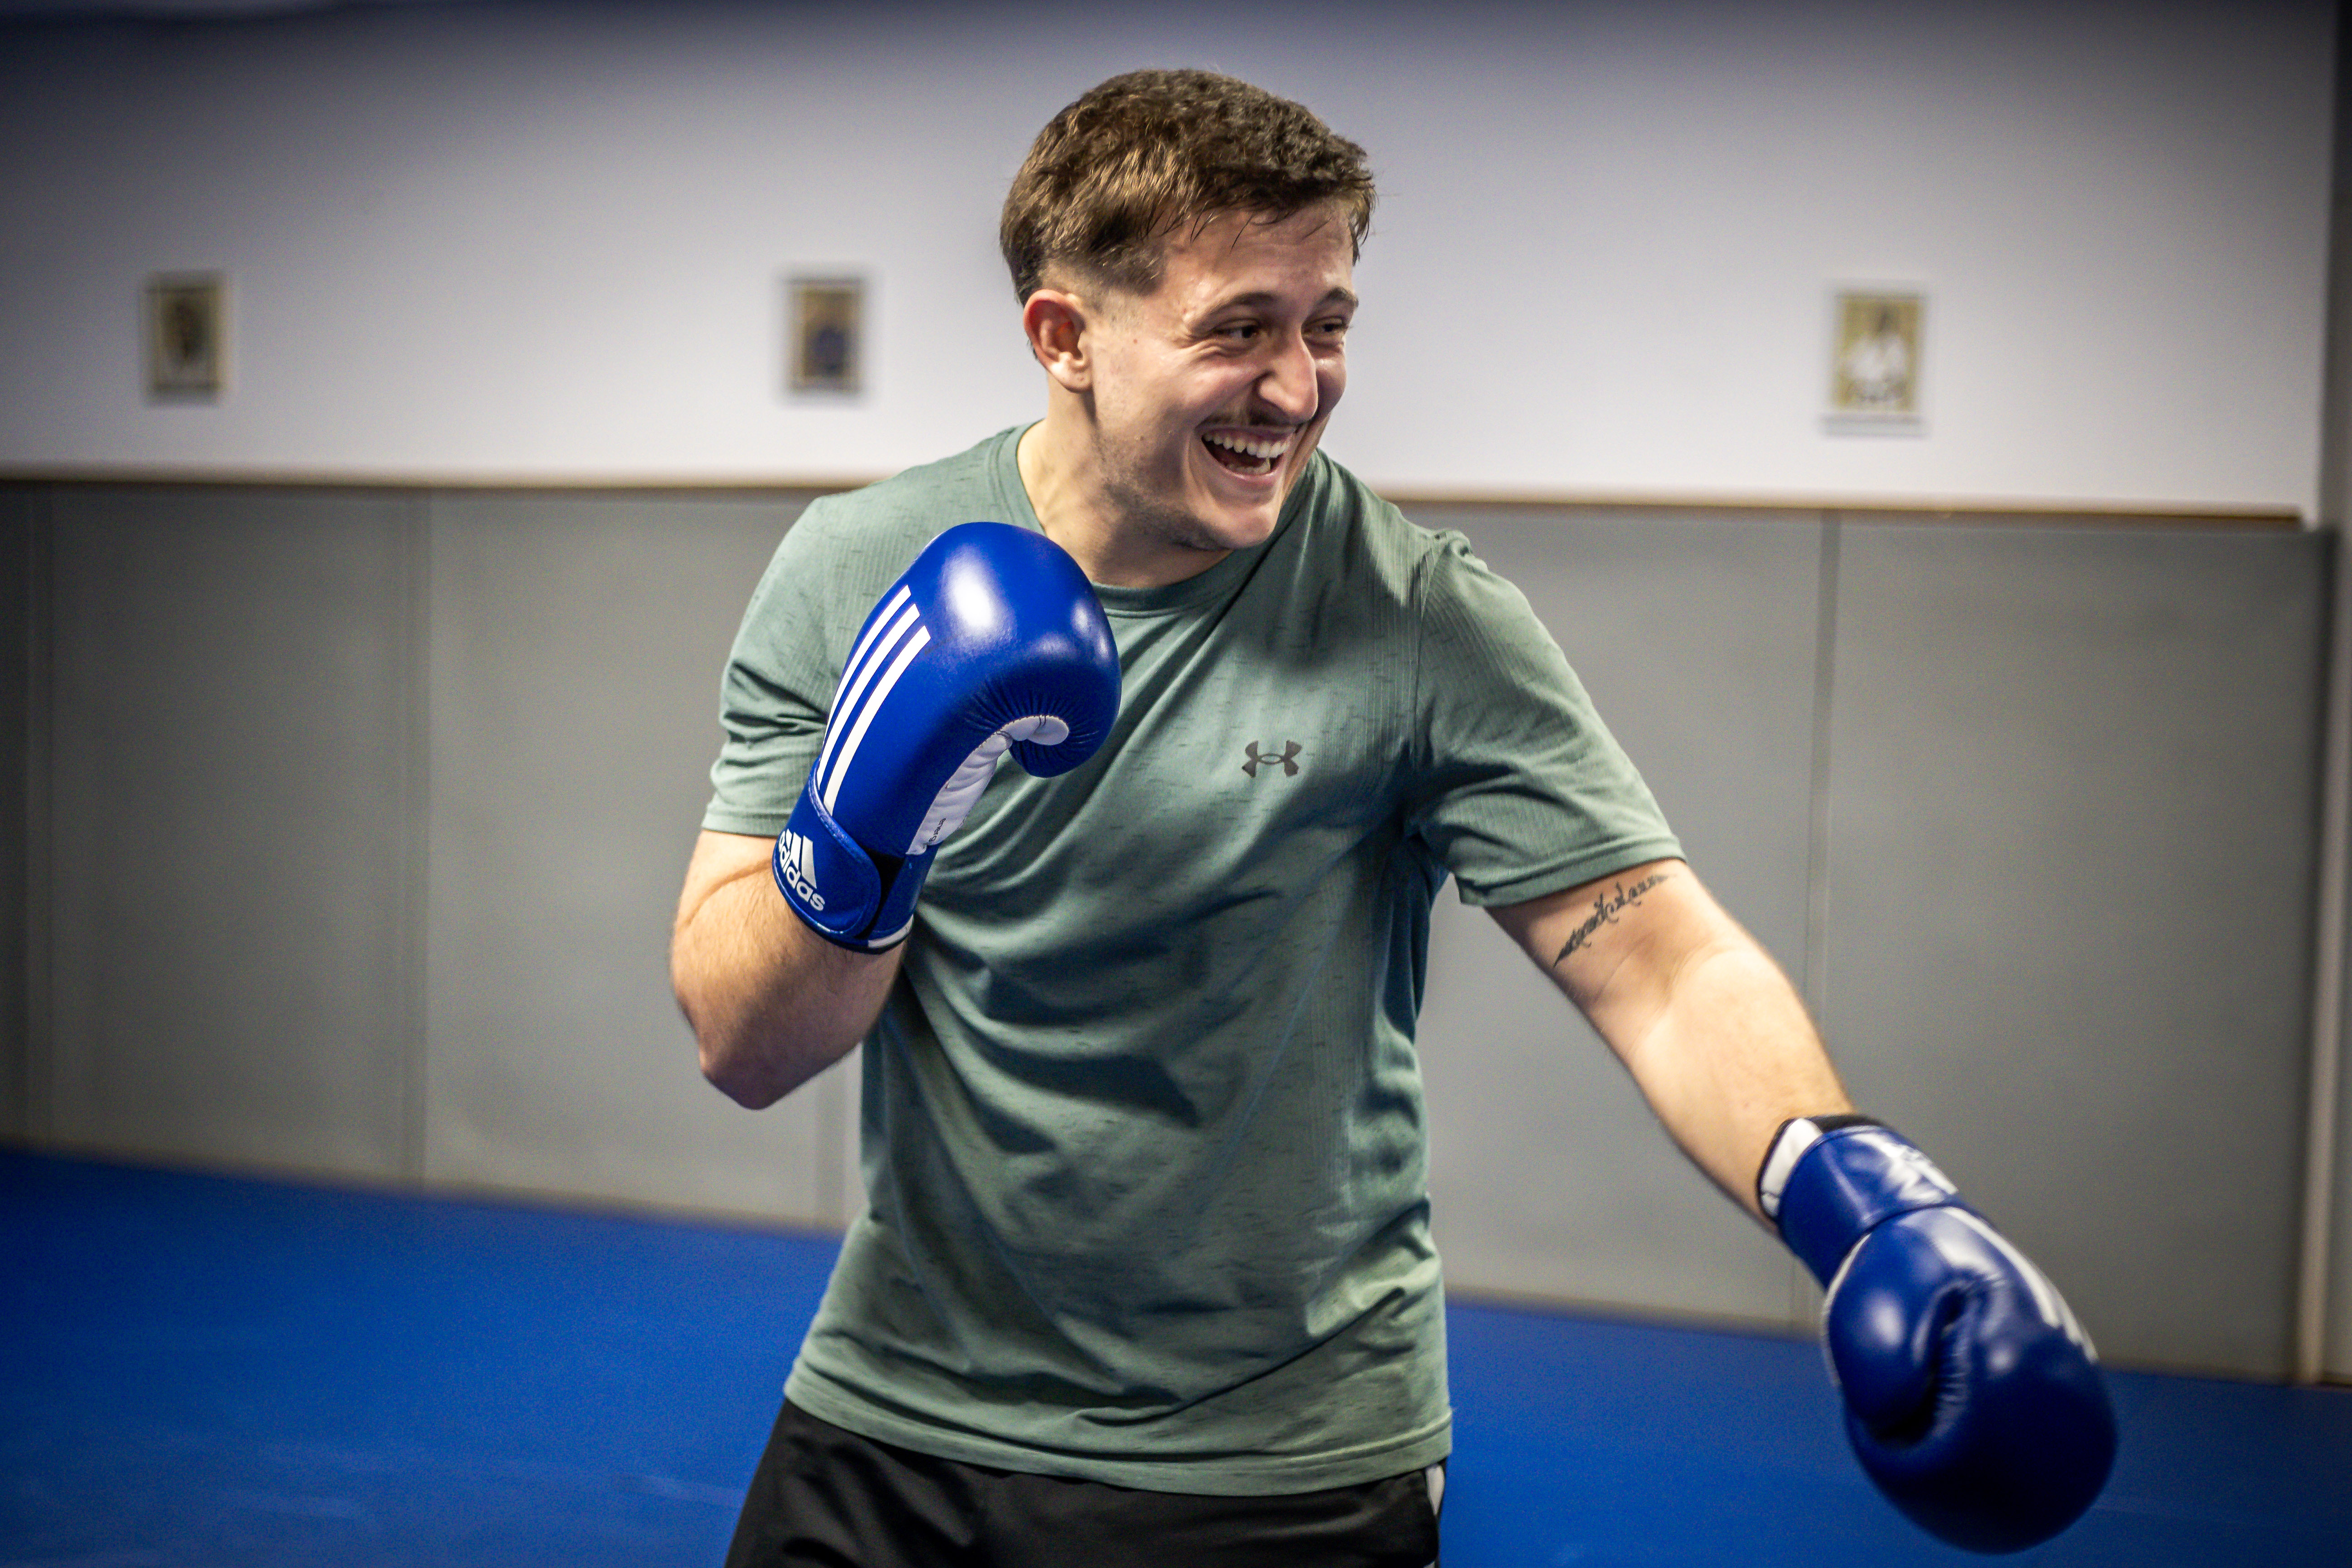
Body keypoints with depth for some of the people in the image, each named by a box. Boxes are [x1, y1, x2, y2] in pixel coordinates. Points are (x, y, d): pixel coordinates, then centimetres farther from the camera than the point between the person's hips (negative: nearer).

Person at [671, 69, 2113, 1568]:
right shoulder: (853, 573, -7)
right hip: (892, 1425, 3)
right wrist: (859, 838, -26)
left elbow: (1665, 966, -17)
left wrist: (1863, 1195, -35)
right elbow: (744, 1052, -7)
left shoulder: (1426, 628, -13)